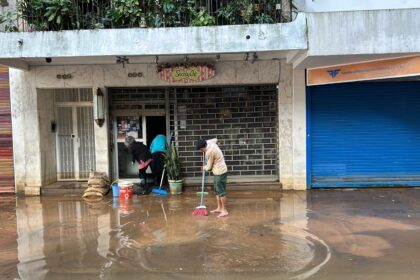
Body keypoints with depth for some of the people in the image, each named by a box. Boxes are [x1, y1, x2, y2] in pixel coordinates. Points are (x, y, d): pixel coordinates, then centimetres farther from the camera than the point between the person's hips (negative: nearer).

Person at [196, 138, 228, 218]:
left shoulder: (209, 152, -24)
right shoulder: (211, 142, 2)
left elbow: (209, 167, -14)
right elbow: (215, 139, 29)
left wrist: (204, 168, 8)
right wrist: (204, 142, 26)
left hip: (220, 172, -10)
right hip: (219, 171, 10)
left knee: (221, 191, -4)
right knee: (217, 190, 16)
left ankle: (224, 211, 4)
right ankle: (219, 208, 24)